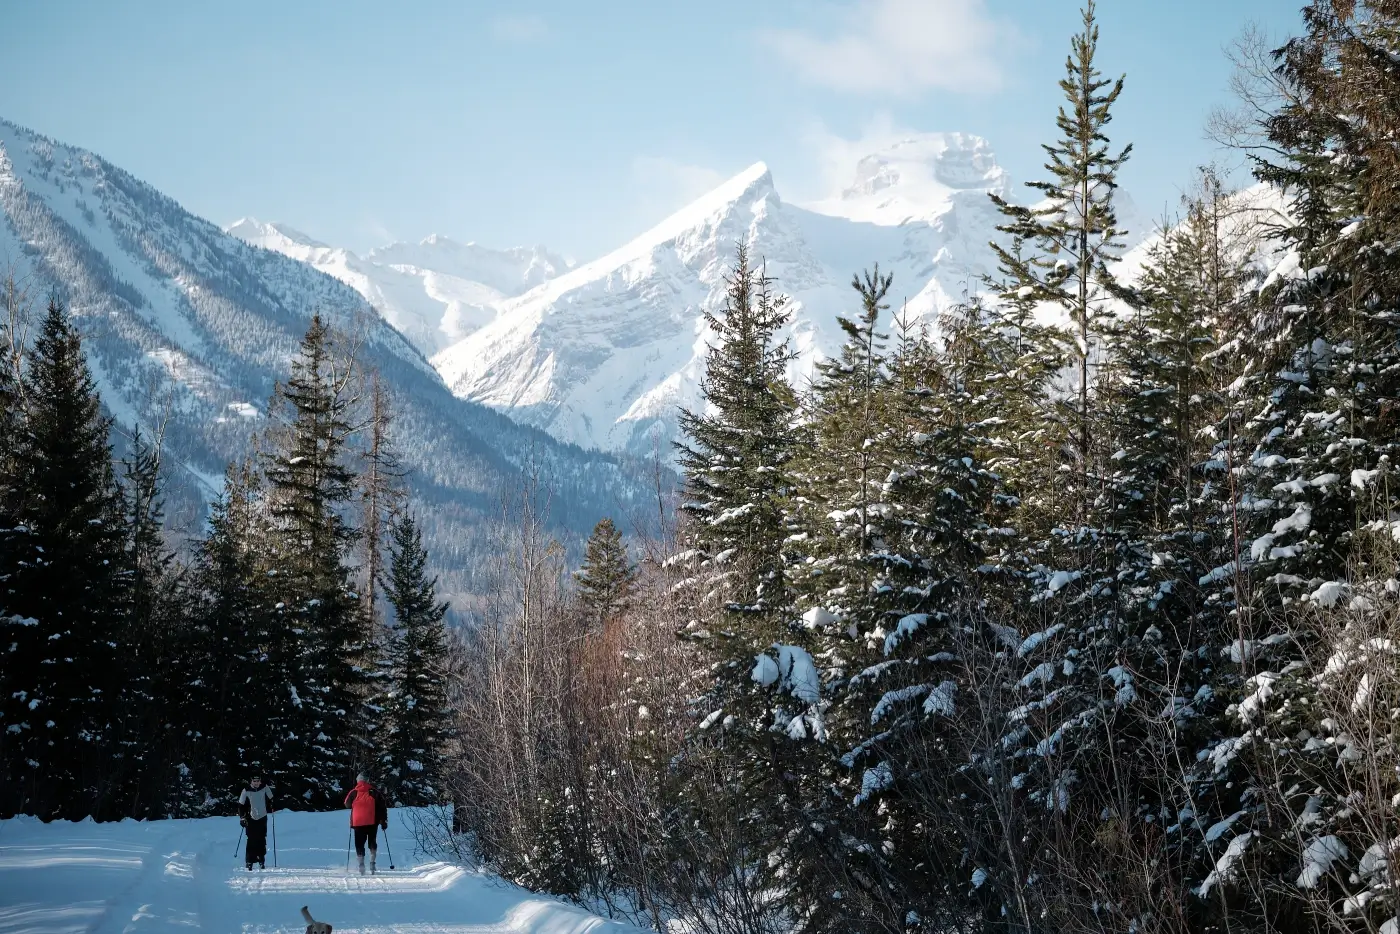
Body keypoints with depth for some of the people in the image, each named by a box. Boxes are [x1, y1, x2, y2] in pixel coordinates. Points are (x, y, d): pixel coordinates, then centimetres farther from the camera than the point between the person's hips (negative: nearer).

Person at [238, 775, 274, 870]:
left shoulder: (264, 788, -3)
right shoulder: (246, 791, -7)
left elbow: (270, 799, 15)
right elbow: (241, 805, -1)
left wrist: (271, 809, 9)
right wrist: (242, 817, -7)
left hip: (262, 818, 2)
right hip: (251, 819, -2)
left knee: (262, 841, 4)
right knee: (252, 841, -7)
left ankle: (261, 861, 13)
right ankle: (249, 863, -2)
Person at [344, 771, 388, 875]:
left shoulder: (353, 793, 1)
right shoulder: (375, 792, 2)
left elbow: (347, 804, 16)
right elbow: (382, 807, 2)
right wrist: (384, 821, 8)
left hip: (358, 822, -1)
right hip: (372, 822, 1)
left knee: (359, 844, 6)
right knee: (372, 842, 16)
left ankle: (361, 865, -6)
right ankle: (372, 862, 3)